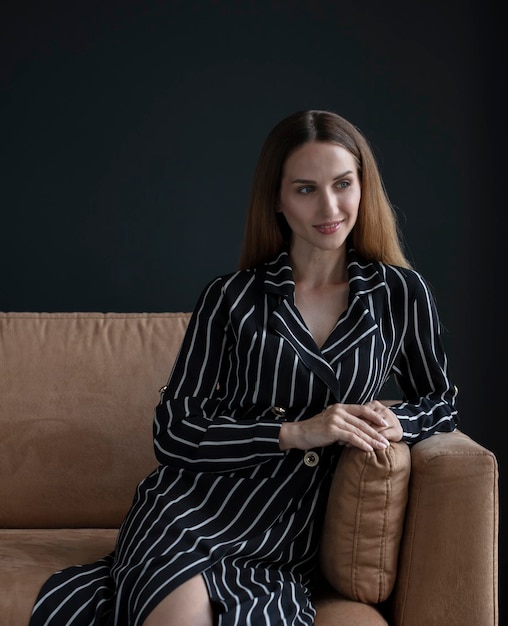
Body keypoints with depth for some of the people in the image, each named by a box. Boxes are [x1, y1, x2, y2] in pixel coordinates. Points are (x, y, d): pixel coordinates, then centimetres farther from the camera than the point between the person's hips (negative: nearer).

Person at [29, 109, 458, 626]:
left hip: (286, 546, 2)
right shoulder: (230, 299, 3)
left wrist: (396, 423, -5)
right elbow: (173, 432, 0)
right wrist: (296, 432, -12)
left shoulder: (400, 294, 8)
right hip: (195, 513, -2)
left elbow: (439, 402, 20)